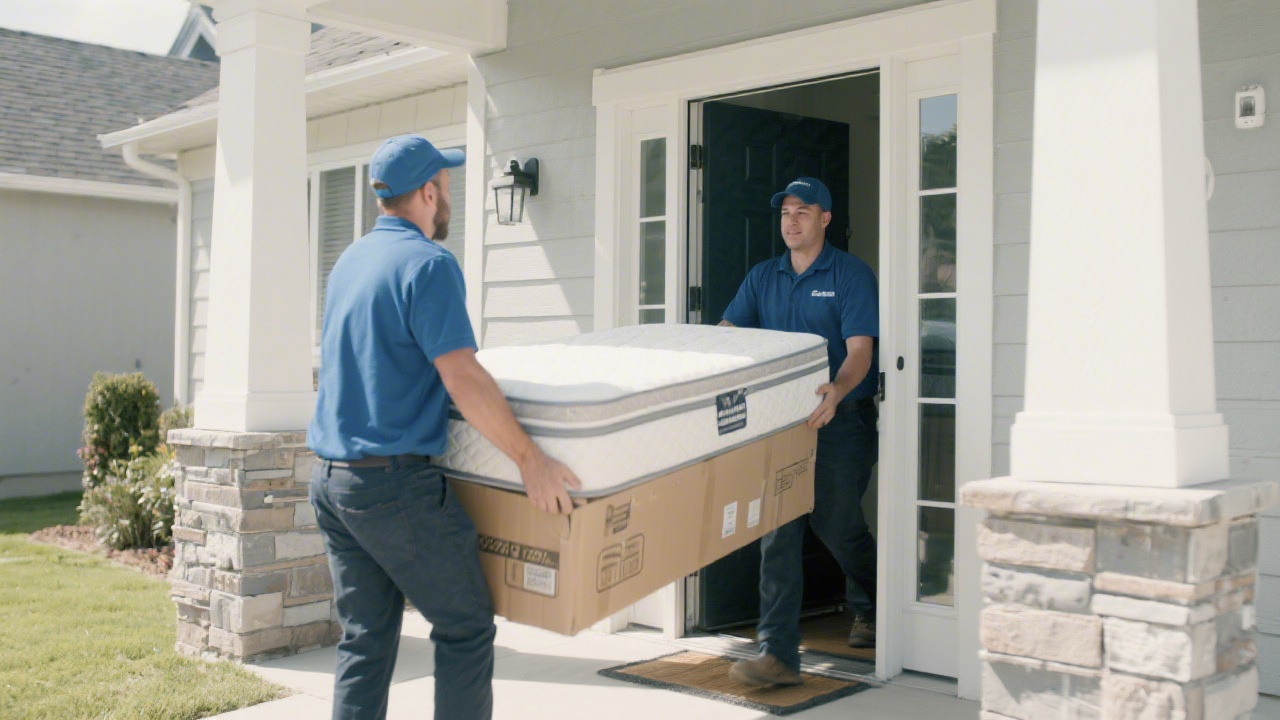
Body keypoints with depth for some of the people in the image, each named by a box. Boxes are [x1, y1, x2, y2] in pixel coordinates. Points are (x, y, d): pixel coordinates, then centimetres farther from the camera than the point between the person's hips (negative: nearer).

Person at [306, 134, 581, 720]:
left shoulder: (350, 260, 14)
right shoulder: (428, 264, -12)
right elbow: (462, 379, -20)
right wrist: (529, 459, -16)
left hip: (329, 477, 8)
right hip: (394, 483, -8)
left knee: (364, 638, 11)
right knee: (465, 626, 5)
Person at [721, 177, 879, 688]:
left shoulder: (851, 275, -5)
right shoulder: (763, 277, 12)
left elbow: (860, 349, -15)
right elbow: (727, 332, 6)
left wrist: (837, 391, -35)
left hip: (840, 419, -4)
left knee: (836, 524, 6)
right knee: (778, 530, -2)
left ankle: (871, 612, 36)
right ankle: (778, 653, 0)